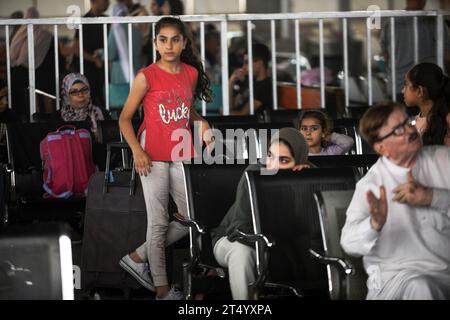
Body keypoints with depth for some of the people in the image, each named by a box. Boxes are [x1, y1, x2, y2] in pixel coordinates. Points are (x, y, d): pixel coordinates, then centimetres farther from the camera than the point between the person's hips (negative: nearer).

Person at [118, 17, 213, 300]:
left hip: (182, 156, 5)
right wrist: (136, 150, -17)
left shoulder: (191, 73, 5)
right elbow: (125, 118, -3)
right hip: (153, 157, -5)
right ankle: (162, 288, 9)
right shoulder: (146, 77, -9)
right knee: (159, 221, 0)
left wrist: (201, 122, 1)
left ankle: (138, 257, 20)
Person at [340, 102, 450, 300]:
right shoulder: (370, 184, 0)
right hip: (398, 275, -2)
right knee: (420, 287, -33)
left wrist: (431, 196, -15)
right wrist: (374, 224, -30)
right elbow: (349, 242, -10)